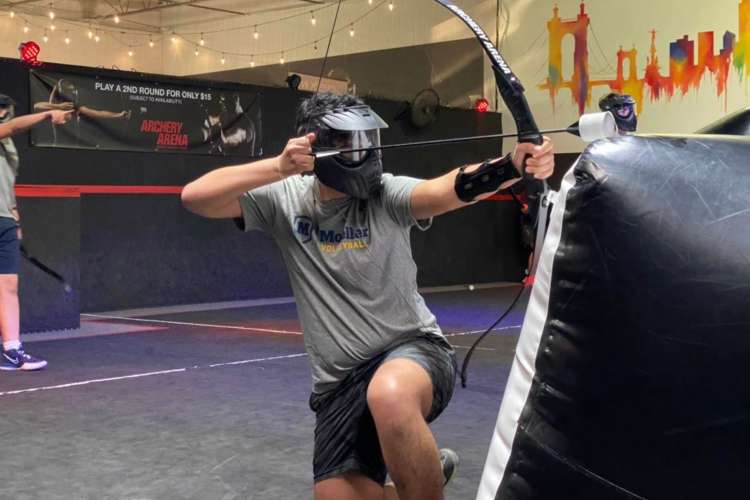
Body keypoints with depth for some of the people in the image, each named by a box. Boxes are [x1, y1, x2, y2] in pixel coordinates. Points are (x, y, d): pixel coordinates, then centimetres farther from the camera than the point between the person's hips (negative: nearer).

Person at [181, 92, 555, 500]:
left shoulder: (386, 194, -10)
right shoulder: (284, 199, -3)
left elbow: (452, 188, -29)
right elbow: (194, 197, -14)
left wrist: (514, 166, -49)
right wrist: (279, 167, -26)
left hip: (413, 350, -4)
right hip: (338, 381, 4)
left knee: (389, 394, -39)